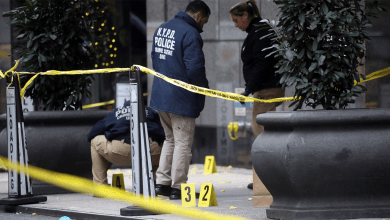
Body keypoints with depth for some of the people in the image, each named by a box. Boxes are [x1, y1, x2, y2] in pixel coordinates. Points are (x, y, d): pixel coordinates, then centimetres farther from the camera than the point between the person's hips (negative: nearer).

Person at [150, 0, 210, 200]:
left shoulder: (161, 29, 11)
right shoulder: (190, 34, -17)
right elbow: (194, 68, -21)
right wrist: (204, 87, -4)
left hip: (160, 95, 8)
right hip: (181, 98, -8)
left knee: (170, 139, 20)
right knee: (183, 143, 1)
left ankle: (162, 182, 17)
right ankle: (177, 188, 3)